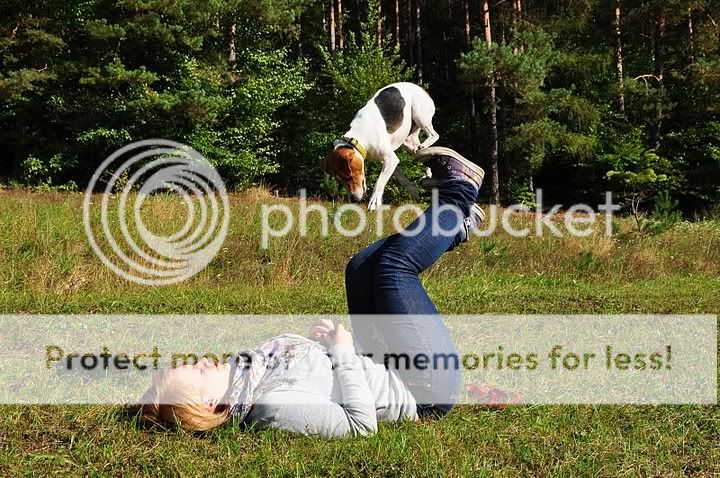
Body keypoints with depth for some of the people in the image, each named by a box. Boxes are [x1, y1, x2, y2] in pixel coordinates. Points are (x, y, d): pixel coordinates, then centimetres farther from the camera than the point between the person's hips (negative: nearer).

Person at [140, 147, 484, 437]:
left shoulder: (240, 371, -11)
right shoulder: (272, 406, -36)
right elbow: (361, 424, -34)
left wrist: (318, 340, -6)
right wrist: (343, 352, -30)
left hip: (379, 365, 8)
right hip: (426, 390, -7)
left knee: (363, 265, 6)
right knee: (393, 263, -11)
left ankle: (457, 228, 25)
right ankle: (459, 193, 15)